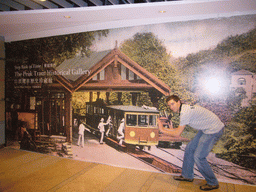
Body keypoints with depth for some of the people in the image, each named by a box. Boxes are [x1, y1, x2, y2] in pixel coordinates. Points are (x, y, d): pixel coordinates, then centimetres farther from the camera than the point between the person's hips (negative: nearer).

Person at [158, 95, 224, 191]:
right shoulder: (184, 108, 5)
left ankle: (213, 183, 12)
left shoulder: (185, 112, -26)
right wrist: (169, 129, 4)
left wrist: (163, 130, -9)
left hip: (214, 130, -10)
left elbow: (177, 134, -19)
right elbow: (180, 129, 11)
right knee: (189, 149, 12)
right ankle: (187, 176, 28)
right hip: (205, 129, 10)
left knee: (198, 156, -8)